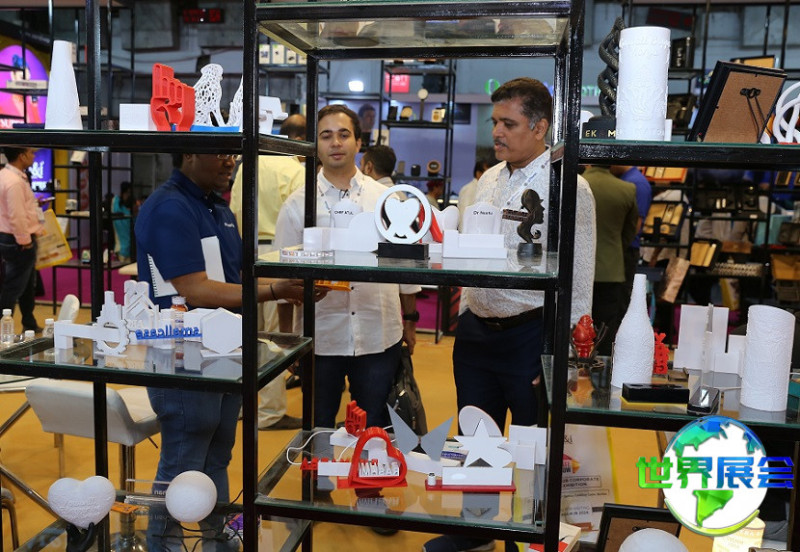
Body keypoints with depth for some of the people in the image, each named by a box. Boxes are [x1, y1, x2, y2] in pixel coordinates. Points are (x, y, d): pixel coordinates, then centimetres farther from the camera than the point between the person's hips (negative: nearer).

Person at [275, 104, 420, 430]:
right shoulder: (297, 205, 1)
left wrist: (410, 320, 11)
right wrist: (286, 338, 4)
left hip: (379, 338, 1)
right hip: (318, 339, 0)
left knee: (375, 433, 12)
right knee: (317, 431, 14)